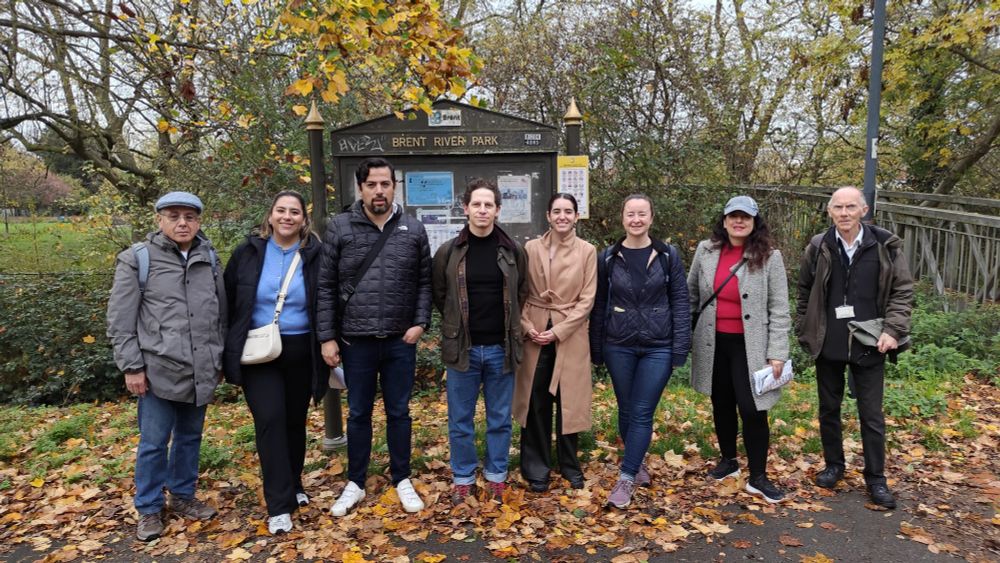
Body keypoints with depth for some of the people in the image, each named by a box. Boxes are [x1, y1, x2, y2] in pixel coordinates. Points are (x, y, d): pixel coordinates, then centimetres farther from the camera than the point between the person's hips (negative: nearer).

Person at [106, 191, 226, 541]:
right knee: (154, 442, 6)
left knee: (190, 437, 15)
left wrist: (220, 358, 14)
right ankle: (149, 509, 22)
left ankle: (182, 496, 32)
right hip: (160, 369, -4)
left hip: (200, 370, 4)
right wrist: (131, 366, -8)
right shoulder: (138, 259, -5)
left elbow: (220, 313, 14)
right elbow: (120, 320, -5)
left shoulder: (209, 258, 8)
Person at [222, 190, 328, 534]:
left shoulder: (315, 255, -3)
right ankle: (279, 505, -2)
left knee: (295, 422, 12)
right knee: (270, 420, -10)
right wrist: (230, 348, 5)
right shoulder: (248, 252, -1)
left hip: (301, 353, 1)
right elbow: (228, 302, 6)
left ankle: (293, 486, 34)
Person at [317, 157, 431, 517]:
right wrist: (327, 337, -6)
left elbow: (424, 282, 6)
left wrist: (420, 323, -6)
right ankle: (355, 483, 29)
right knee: (358, 413, 13)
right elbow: (325, 286, -2)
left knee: (399, 412, 13)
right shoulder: (339, 228, -3)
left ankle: (402, 480, 29)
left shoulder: (414, 230, 2)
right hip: (356, 340, -1)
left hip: (400, 341, 1)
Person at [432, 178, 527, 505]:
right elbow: (439, 296, 9)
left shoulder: (513, 251, 0)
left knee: (500, 419, 12)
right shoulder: (448, 252, -2)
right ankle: (463, 478, 26)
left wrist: (509, 327, 8)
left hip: (501, 348, 1)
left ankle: (496, 476, 28)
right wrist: (457, 324, 8)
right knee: (460, 419, 9)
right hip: (462, 347, 0)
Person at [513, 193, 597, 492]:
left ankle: (570, 465, 25)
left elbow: (586, 299, -4)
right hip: (535, 333, 1)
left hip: (570, 335, -1)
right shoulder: (531, 248, 3)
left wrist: (558, 330, -11)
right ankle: (536, 467, 19)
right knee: (536, 402, 6)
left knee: (567, 401, 6)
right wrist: (527, 326, -9)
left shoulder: (587, 251, -1)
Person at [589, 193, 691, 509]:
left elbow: (680, 302, -1)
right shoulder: (608, 258, 2)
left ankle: (626, 479, 7)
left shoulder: (668, 256, -1)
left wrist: (680, 349, -7)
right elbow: (599, 305, 6)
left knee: (642, 413, -2)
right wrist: (596, 350, 5)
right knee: (626, 410, 11)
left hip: (658, 347, -1)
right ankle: (637, 463, 32)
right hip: (618, 347, 2)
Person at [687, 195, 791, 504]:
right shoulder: (706, 251, 1)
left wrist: (777, 354, -11)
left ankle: (758, 477, 13)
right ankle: (728, 460, 35)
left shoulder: (769, 257, -6)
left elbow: (779, 310, -6)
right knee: (722, 405, 15)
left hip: (750, 345, -3)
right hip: (714, 343, 3)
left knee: (752, 409, -4)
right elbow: (691, 293, 12)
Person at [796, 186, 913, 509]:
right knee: (829, 409, 14)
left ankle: (876, 478, 22)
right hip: (828, 345, 2)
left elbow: (903, 291, 0)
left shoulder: (886, 246, -5)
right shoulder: (818, 247, -2)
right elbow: (805, 292, 7)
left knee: (872, 415, 6)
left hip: (869, 345, -1)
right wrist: (804, 331, 5)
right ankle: (834, 465, 31)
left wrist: (893, 330, -10)